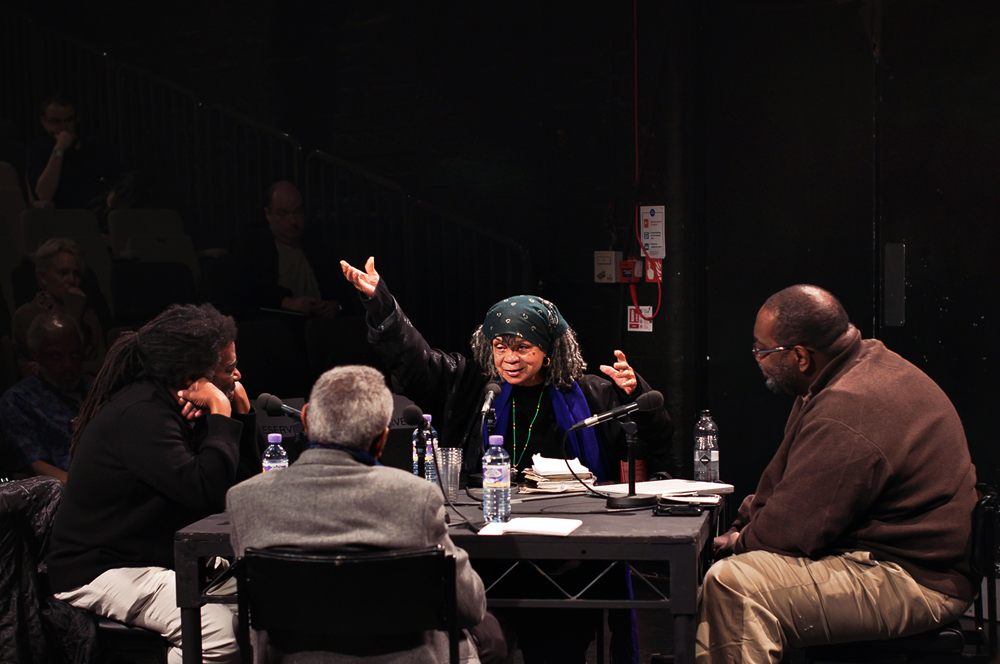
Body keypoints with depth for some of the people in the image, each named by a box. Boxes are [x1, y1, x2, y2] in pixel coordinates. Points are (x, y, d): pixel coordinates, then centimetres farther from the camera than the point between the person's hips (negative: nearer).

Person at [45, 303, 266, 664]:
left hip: (161, 558, 10)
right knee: (217, 628, -29)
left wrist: (242, 413, -1)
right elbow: (206, 491, -30)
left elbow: (245, 480, 12)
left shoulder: (166, 407, 9)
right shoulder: (140, 415, -21)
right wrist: (222, 417, -19)